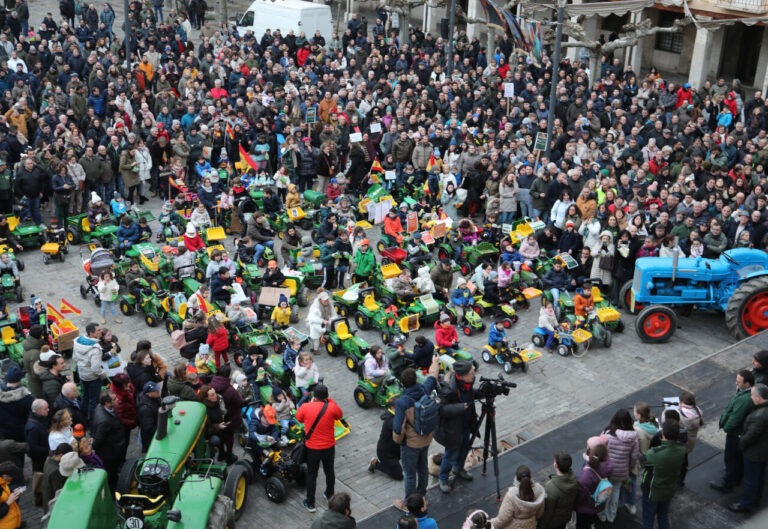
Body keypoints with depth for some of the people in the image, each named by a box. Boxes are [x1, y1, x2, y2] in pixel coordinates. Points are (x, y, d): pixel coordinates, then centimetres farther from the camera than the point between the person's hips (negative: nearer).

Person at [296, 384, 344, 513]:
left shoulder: (306, 407, -17)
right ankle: (330, 495, 43)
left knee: (311, 474, 12)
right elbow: (340, 415, 5)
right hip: (329, 447, 1)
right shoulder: (332, 407, -18)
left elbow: (298, 418, 5)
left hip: (312, 448, -1)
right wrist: (330, 401, 4)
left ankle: (310, 503, 20)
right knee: (329, 471, 23)